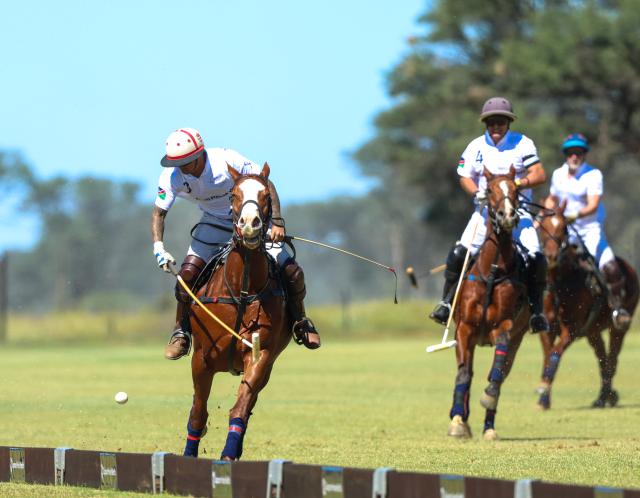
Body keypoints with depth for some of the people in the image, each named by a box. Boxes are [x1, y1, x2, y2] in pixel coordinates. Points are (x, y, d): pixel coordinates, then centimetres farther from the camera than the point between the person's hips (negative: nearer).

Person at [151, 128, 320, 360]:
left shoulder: (227, 160, -31)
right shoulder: (172, 176, -22)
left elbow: (266, 184, -22)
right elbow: (159, 212, -14)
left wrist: (277, 222, -31)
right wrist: (158, 247, -31)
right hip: (215, 224, 2)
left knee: (292, 272, -10)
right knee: (187, 273, -20)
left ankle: (300, 323, 17)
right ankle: (181, 332, 0)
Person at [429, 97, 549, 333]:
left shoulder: (523, 144, -2)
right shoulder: (476, 147, 4)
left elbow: (540, 175, -9)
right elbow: (465, 178, 6)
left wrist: (516, 184, -25)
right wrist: (477, 193, -15)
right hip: (486, 210, 1)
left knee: (536, 258, -18)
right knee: (459, 253, -16)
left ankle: (536, 311, 0)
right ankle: (447, 303, -1)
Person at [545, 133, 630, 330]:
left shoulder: (593, 175, -10)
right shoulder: (558, 174, 6)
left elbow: (593, 205, -22)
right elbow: (552, 200, 23)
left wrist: (576, 215, -39)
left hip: (590, 228, -5)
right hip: (565, 230, 5)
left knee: (610, 268, -23)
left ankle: (617, 307, -6)